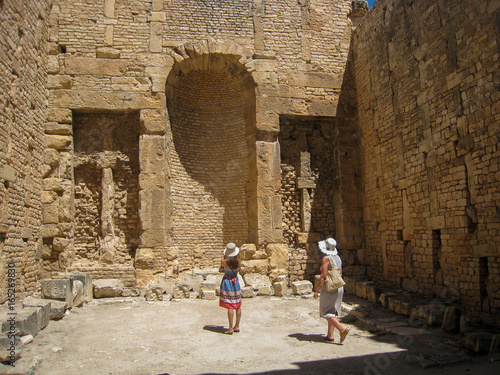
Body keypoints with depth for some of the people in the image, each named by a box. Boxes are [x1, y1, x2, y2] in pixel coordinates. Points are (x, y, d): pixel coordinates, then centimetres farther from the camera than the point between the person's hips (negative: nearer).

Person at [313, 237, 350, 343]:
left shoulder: (326, 258, -15)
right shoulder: (338, 258, 9)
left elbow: (323, 276, -19)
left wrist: (317, 290, -14)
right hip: (339, 287, 8)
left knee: (326, 313, -2)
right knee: (333, 312, 13)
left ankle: (342, 329, -17)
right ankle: (330, 335, 16)